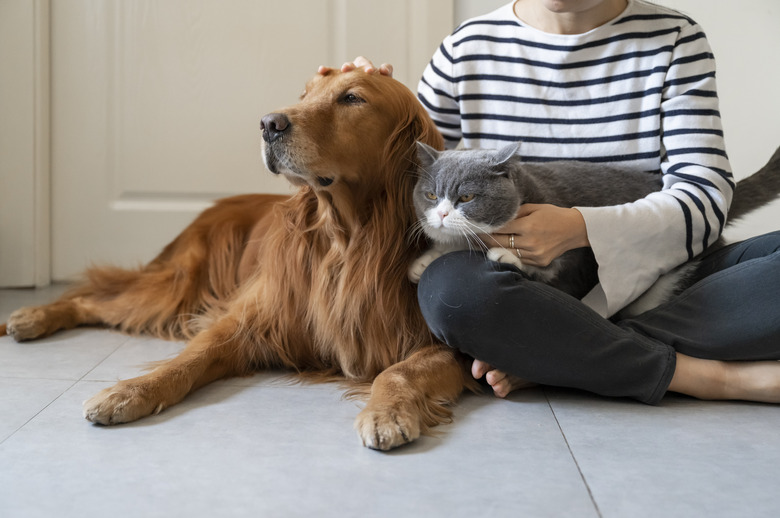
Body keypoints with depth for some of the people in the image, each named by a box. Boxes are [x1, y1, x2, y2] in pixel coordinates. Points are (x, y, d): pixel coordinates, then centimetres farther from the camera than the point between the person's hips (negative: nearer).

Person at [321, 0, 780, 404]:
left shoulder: (673, 38, 4)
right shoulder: (469, 49, 5)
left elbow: (706, 196, -8)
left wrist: (582, 227, -23)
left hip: (651, 282, 1)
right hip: (530, 292, 0)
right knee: (449, 283, -34)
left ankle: (557, 360, -26)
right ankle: (711, 376, -25)